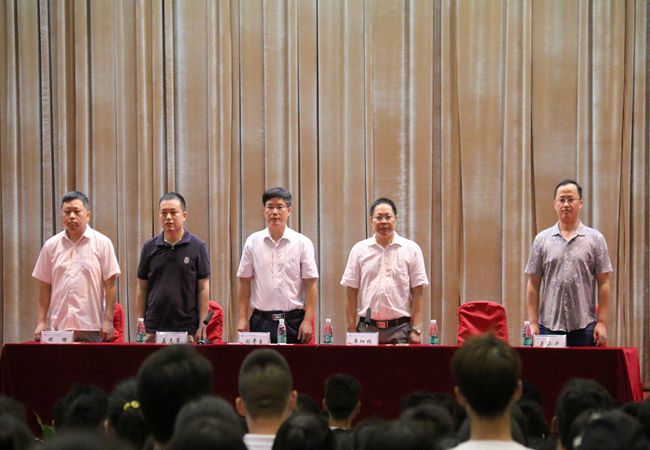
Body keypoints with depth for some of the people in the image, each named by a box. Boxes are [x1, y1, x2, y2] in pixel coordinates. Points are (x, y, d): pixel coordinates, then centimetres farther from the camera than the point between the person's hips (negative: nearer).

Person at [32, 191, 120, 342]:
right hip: (59, 326, 2)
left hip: (92, 328, -2)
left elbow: (110, 285, 0)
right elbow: (45, 287, 13)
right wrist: (41, 322, 7)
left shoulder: (102, 243, 2)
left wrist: (108, 321, -6)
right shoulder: (51, 245, 10)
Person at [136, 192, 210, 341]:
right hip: (154, 329, 2)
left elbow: (203, 289, 0)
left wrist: (202, 327, -6)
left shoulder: (197, 247, 0)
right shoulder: (150, 247, 7)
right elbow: (142, 289, 10)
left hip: (187, 329, -2)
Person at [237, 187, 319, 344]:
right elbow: (245, 283, 8)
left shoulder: (302, 243, 0)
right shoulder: (252, 242, 5)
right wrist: (243, 318, 2)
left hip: (293, 321, -1)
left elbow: (311, 284, -1)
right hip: (261, 320, 1)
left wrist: (307, 321, -8)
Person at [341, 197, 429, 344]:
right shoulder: (359, 250, 8)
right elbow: (351, 292, 7)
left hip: (400, 328, -1)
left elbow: (417, 292, 2)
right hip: (367, 327, 1)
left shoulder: (411, 249, 5)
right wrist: (351, 329, 1)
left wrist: (416, 330, -4)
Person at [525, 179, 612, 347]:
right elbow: (533, 284, 7)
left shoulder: (595, 239, 5)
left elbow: (603, 284, 3)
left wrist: (602, 322, -4)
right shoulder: (542, 239, 7)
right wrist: (533, 323, 1)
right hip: (549, 325, 1)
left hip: (585, 327, -1)